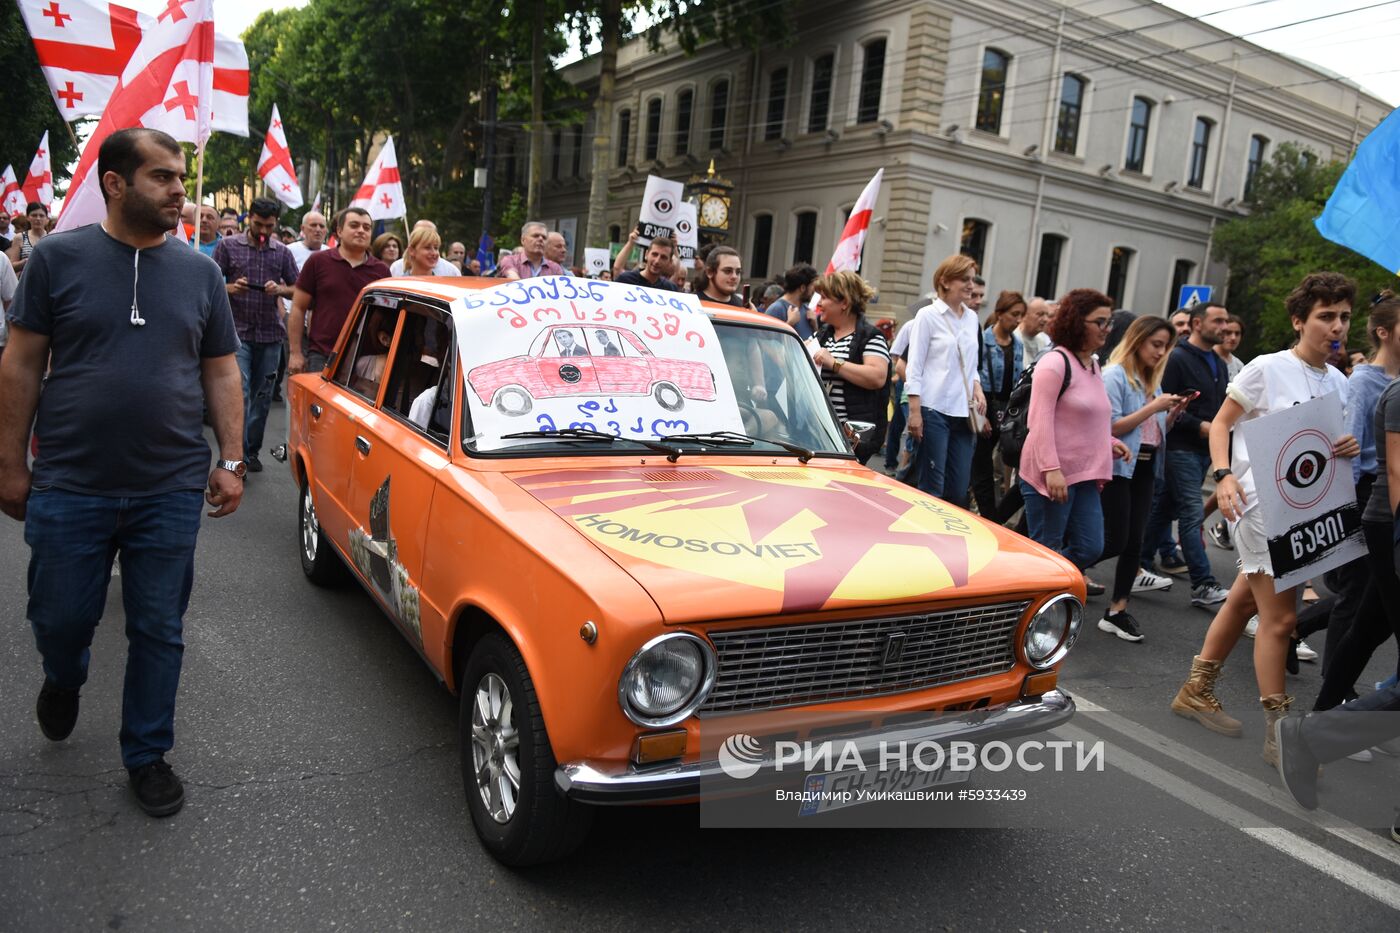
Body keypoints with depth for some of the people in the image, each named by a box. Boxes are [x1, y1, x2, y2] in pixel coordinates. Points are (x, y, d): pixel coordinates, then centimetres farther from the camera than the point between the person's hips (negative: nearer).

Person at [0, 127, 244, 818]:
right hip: (68, 489, -1)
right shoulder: (59, 258, -1)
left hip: (171, 493, 1)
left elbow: (221, 372, 8)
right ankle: (64, 681, 48)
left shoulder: (199, 272, 5)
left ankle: (147, 756, 27)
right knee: (60, 619, 12)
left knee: (159, 631, 9)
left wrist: (231, 461, 2)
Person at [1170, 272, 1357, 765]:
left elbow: (1334, 442, 18)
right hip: (1260, 502, -7)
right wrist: (1223, 476, -19)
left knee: (1243, 603, 15)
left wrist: (1349, 448, -6)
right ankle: (1278, 731, 3)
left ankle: (1197, 691, 30)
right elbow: (1221, 422, -6)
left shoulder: (1339, 383, 11)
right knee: (1280, 617, -7)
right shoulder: (1267, 368, -8)